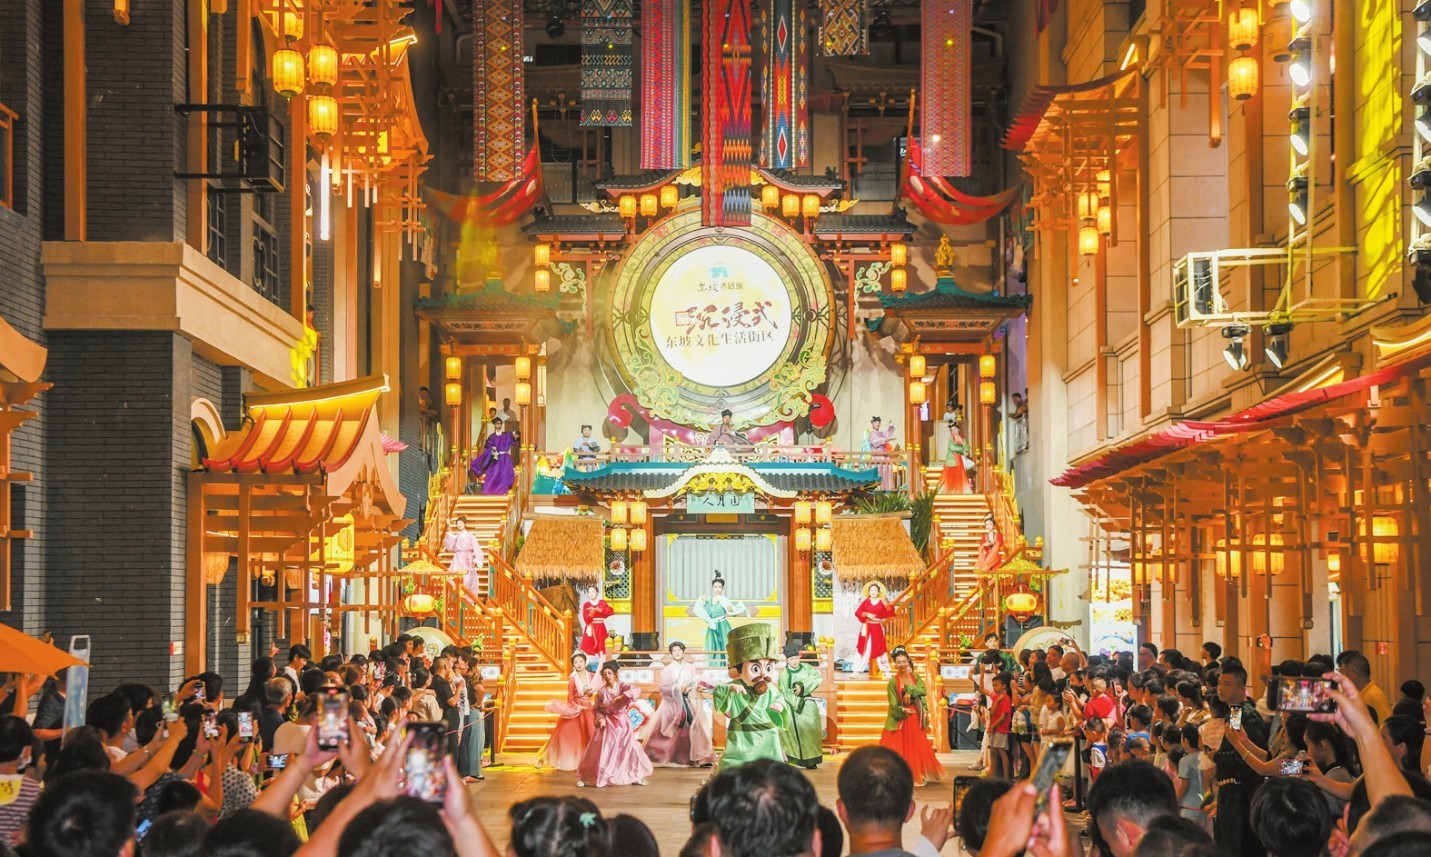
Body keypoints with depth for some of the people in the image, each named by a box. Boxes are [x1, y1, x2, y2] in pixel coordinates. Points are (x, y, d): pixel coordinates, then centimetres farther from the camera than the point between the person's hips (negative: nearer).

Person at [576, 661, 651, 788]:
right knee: (600, 751, 0)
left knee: (630, 748, 1)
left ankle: (636, 776, 16)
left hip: (622, 723, 1)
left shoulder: (622, 686, -7)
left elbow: (637, 690, -24)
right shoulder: (601, 691, -4)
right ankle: (583, 777, 10)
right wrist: (600, 718, -15)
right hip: (607, 723, -1)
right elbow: (596, 709, 3)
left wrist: (623, 696, -34)